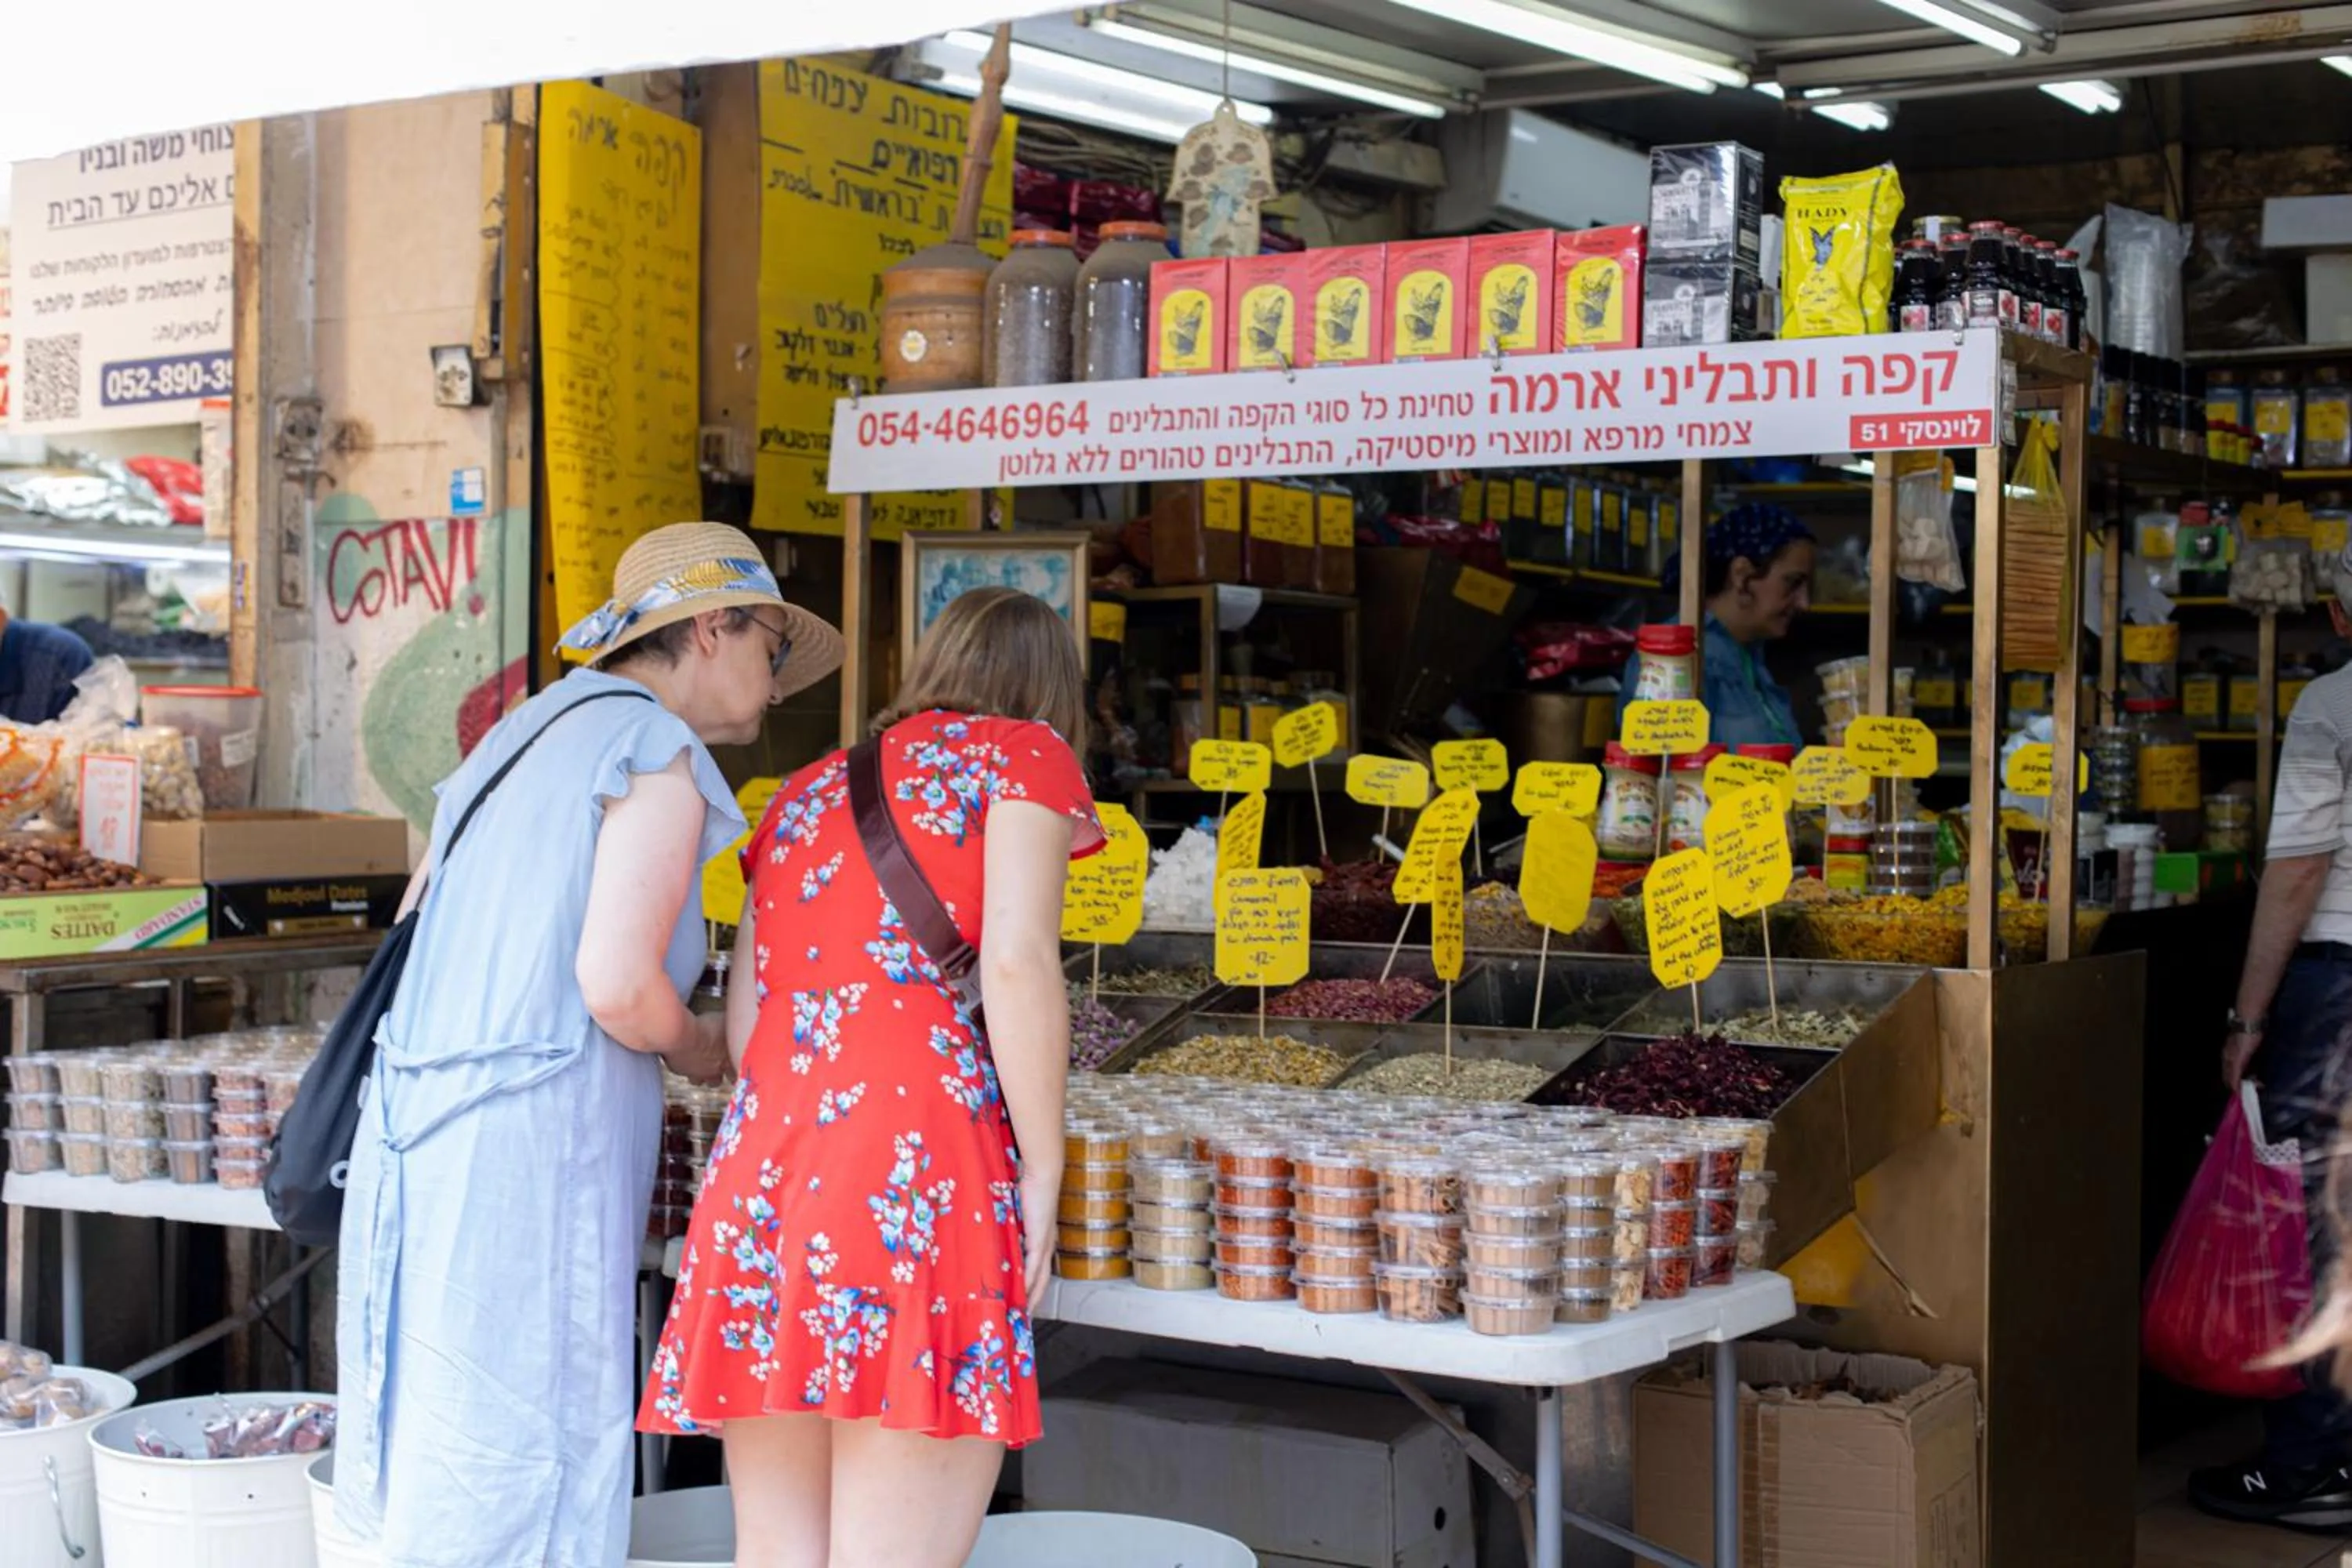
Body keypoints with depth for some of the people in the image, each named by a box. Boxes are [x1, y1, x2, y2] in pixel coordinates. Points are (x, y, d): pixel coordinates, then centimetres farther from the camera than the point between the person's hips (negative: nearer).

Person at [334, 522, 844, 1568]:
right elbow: (619, 985, -18)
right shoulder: (659, 753, -7)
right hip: (529, 1156, -9)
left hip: (418, 1135, 9)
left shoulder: (525, 738, 19)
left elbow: (411, 935, 19)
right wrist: (701, 1052, 1)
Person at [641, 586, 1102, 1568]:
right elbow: (1017, 961, -7)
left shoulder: (807, 793, 25)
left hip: (764, 1169, 6)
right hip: (914, 1164, -6)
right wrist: (1043, 1173, -3)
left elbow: (742, 1016, 19)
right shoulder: (1020, 754, 9)